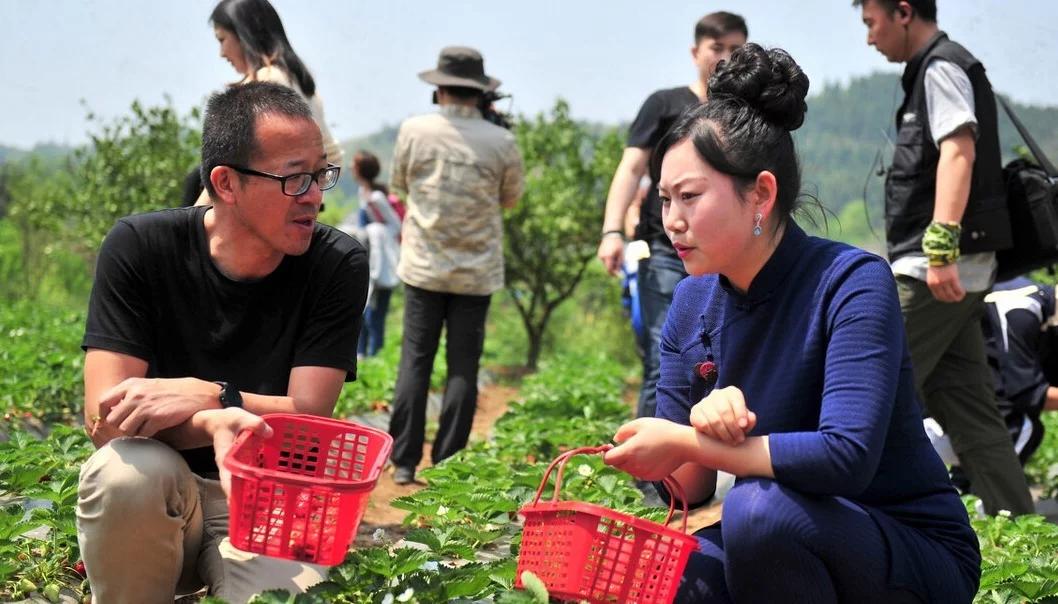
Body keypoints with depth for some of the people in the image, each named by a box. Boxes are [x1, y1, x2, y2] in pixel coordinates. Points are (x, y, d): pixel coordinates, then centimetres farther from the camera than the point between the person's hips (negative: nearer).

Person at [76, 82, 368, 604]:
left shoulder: (338, 264, -7)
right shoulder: (139, 247, -9)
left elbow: (307, 418, -12)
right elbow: (106, 417, -16)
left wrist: (204, 397, -29)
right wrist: (213, 423, -36)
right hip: (150, 502, 0)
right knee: (129, 469, -34)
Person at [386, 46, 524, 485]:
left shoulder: (415, 131, -5)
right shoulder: (501, 142, -6)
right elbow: (511, 198, 10)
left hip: (424, 266, 0)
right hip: (477, 271, 0)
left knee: (415, 361, 6)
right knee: (463, 367, 4)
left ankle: (404, 462, 7)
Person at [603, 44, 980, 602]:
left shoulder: (851, 282, -18)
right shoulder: (691, 303, 0)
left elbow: (846, 457, -31)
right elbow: (684, 488, 0)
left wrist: (685, 442, -26)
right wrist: (701, 423, -23)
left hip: (915, 558, -5)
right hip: (773, 543, 6)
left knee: (760, 505, -34)